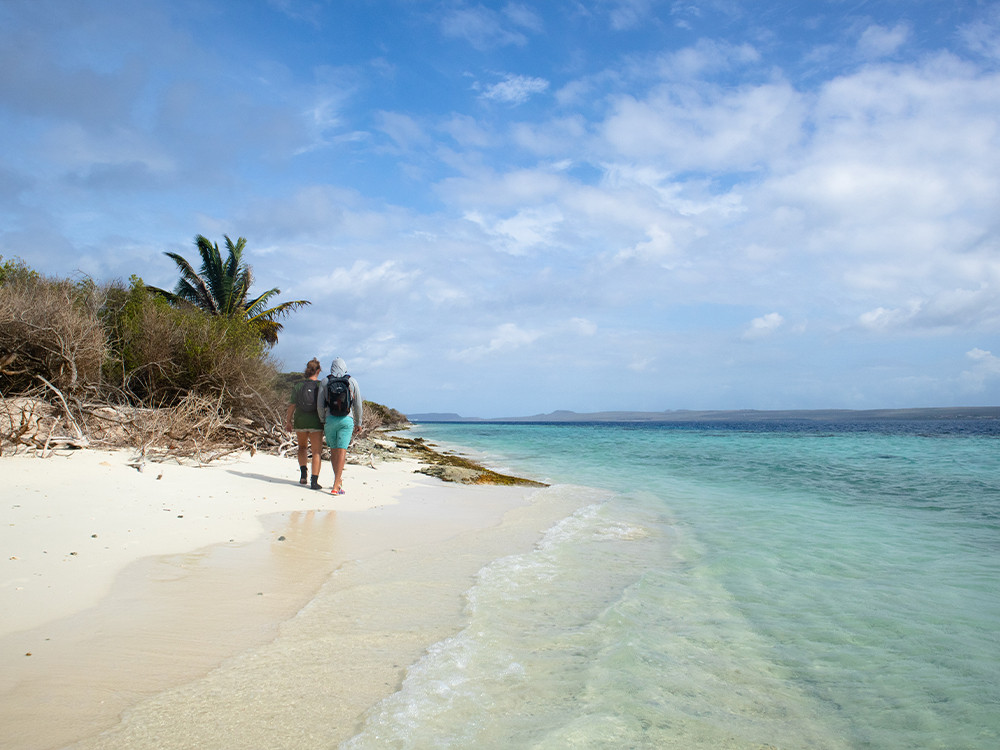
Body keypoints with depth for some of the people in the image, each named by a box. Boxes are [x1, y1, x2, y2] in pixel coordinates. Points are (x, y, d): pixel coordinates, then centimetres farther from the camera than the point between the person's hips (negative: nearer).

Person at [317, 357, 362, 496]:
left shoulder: (324, 382, 3)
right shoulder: (352, 381, 3)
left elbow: (320, 405, 0)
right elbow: (358, 404, 3)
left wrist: (323, 421, 13)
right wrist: (358, 423, 11)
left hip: (330, 419, 1)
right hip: (346, 419, -1)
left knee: (333, 450, 16)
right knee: (342, 451, -5)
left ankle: (339, 480, 26)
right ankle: (336, 486, -13)